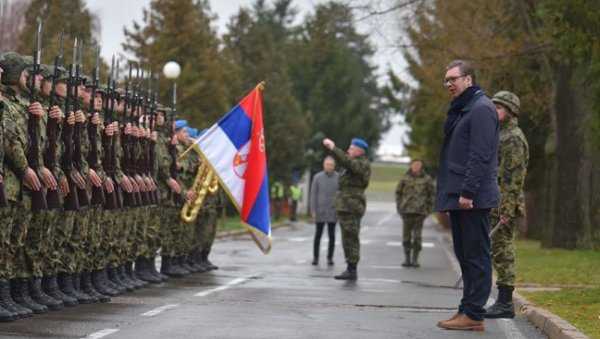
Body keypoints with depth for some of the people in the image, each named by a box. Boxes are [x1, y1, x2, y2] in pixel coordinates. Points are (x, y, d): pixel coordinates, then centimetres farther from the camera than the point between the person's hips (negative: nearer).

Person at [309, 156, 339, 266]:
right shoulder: (317, 177, 2)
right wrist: (313, 210, -4)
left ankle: (330, 257, 9)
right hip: (320, 211, 0)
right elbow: (313, 194, 2)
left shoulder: (339, 177, 0)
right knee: (318, 234, 4)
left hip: (333, 211, 0)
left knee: (332, 235, 2)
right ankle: (315, 257, 11)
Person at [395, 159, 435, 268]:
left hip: (420, 211, -1)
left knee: (417, 236, 0)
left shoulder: (426, 179, 2)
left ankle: (415, 259, 7)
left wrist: (428, 209, 3)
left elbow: (432, 194, 8)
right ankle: (407, 258, 12)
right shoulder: (405, 179, 3)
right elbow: (398, 192, 12)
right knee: (406, 235, 3)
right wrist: (399, 206, 4)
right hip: (407, 210, 1)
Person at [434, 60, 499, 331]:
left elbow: (479, 156, -18)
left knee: (476, 255, -7)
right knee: (465, 255, 12)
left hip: (473, 198, -10)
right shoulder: (460, 110, 21)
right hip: (458, 196, 10)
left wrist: (468, 192, -22)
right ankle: (467, 310, 17)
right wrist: (451, 191, 15)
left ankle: (473, 314, -7)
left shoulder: (481, 109, -10)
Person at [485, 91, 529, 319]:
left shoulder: (513, 138, -12)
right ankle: (504, 302, 11)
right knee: (501, 251, 9)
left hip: (506, 205, -10)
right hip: (498, 205, 10)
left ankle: (505, 304, -9)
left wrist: (507, 208, -24)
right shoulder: (503, 136, 20)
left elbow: (514, 177, -19)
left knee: (500, 251, -10)